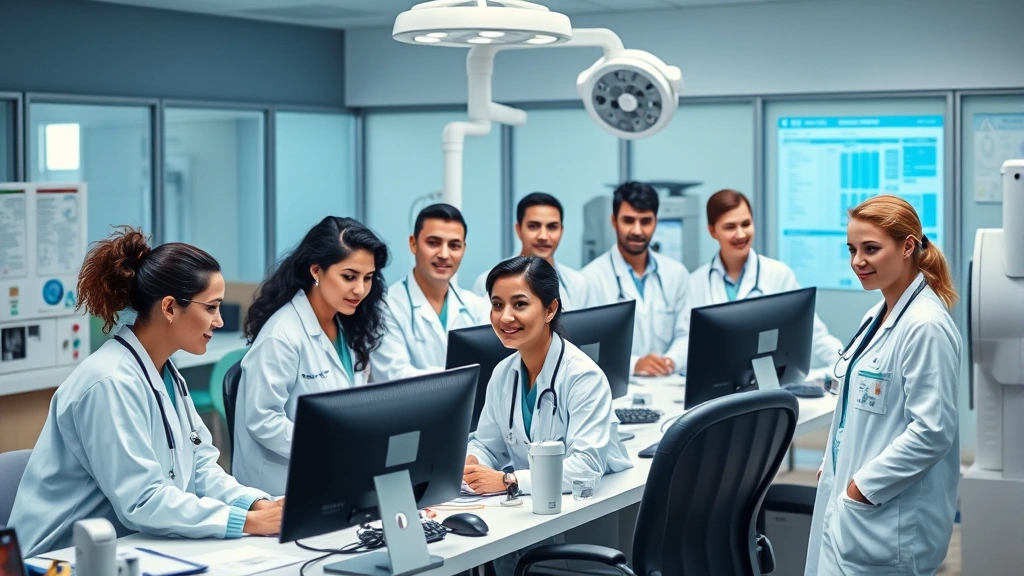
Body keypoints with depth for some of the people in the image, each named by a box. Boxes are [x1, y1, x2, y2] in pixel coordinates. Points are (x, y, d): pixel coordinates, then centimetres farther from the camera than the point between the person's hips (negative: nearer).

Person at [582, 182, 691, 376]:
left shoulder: (677, 273, 11)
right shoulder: (592, 277, -4)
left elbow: (685, 335, 9)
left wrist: (672, 360, -13)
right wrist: (633, 364, -24)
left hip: (665, 381, 4)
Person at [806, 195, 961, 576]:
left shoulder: (925, 326, -17)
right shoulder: (879, 316, 13)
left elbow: (932, 431, -20)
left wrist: (862, 487, -17)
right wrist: (834, 467, 9)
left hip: (888, 519, -9)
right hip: (849, 503, 9)